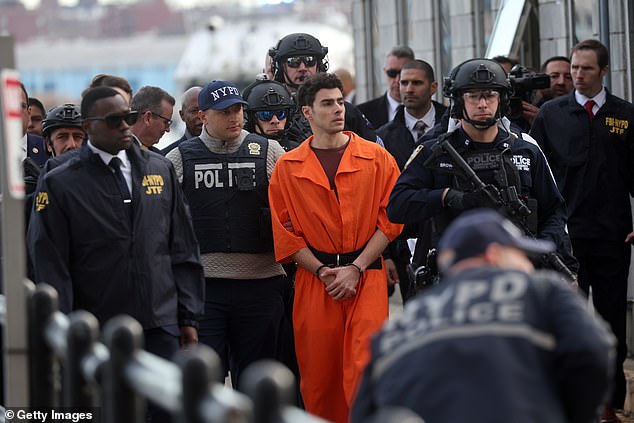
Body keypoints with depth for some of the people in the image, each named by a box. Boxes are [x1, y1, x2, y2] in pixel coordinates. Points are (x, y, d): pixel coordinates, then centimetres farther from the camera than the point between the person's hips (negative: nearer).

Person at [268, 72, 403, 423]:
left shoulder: (377, 158, 4)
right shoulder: (287, 167, 6)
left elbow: (389, 220, 1)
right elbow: (285, 231, 5)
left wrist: (356, 268, -7)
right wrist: (322, 272, -5)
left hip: (367, 278, -1)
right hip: (313, 280, 1)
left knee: (364, 369, -12)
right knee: (318, 377, 4)